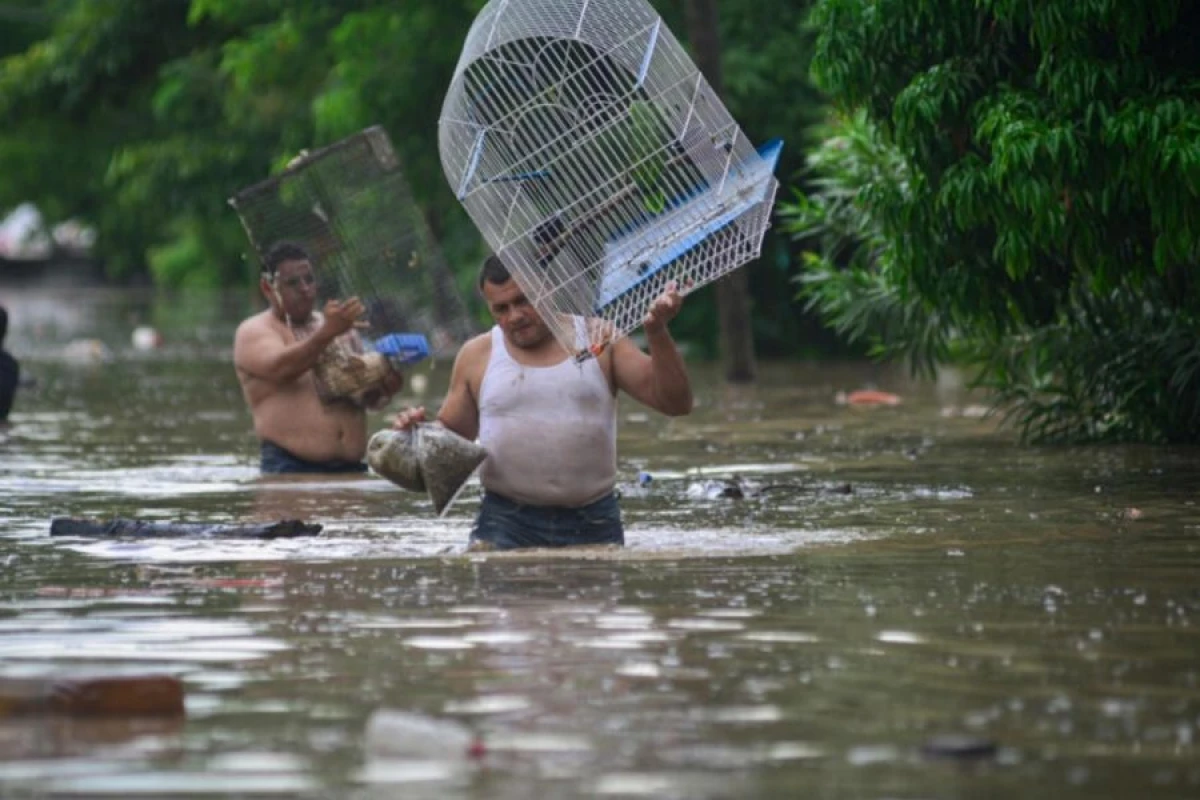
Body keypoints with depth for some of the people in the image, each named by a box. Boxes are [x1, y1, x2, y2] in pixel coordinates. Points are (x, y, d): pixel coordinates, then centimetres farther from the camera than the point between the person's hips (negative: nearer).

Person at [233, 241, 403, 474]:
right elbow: (279, 367, -19)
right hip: (290, 467, -5)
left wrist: (385, 389, -4)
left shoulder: (338, 327, 22)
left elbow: (370, 399, 22)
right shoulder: (254, 332, 4)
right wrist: (327, 333, -33)